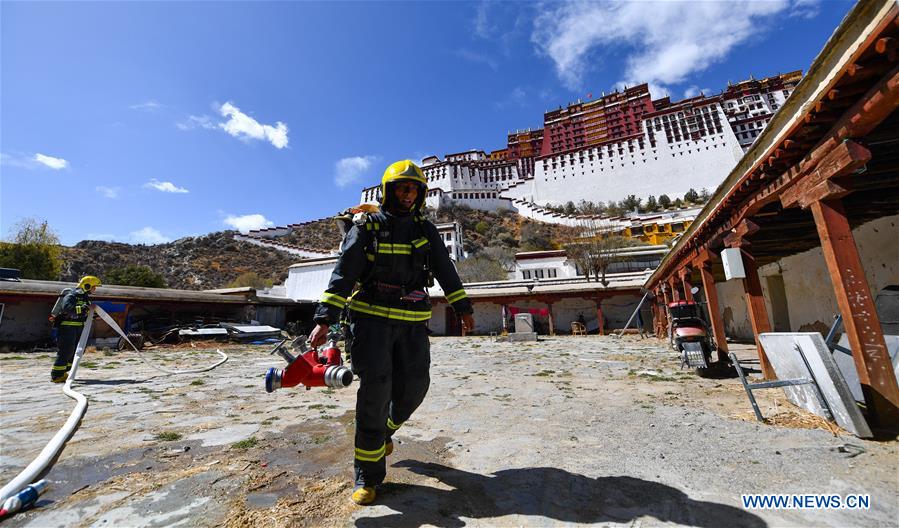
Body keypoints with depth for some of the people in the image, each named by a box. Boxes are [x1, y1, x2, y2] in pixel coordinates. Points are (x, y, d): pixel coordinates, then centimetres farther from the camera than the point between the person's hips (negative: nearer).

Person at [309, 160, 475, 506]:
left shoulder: (425, 231, 10)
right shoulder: (366, 227, 0)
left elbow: (445, 270, 10)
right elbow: (342, 274, -7)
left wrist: (463, 307, 7)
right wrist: (324, 319, -15)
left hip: (413, 322, 4)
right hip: (371, 318, -3)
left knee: (414, 387, 4)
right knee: (375, 387, -8)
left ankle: (385, 429, 38)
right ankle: (367, 475, 12)